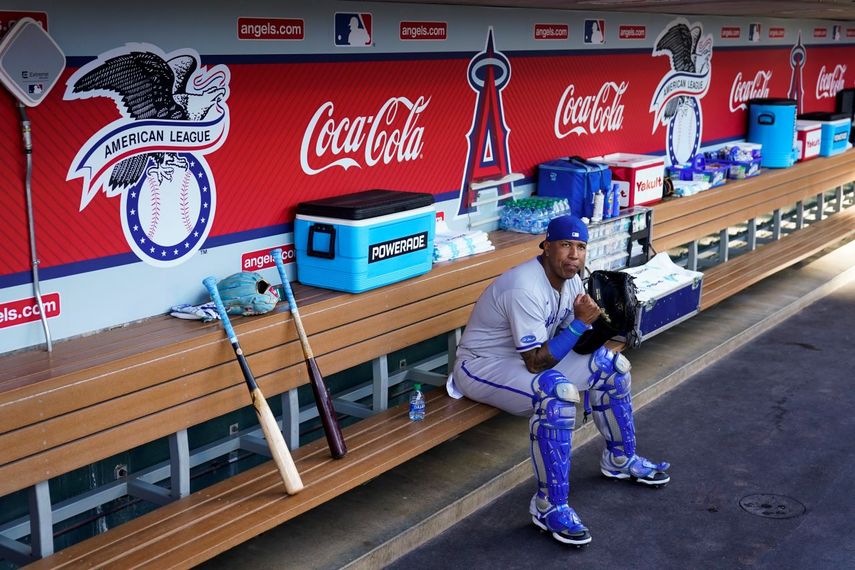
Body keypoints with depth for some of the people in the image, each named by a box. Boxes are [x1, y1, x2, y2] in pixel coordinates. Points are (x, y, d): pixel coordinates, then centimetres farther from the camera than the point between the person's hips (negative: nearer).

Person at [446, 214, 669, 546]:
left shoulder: (570, 278, -1)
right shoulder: (525, 289, -30)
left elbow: (577, 343, 7)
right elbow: (536, 362, -30)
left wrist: (595, 322, -15)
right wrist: (580, 322, -24)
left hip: (529, 357, 10)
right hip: (483, 366, -10)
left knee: (609, 364, 8)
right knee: (557, 391, -36)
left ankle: (620, 458, 28)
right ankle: (549, 507, -26)